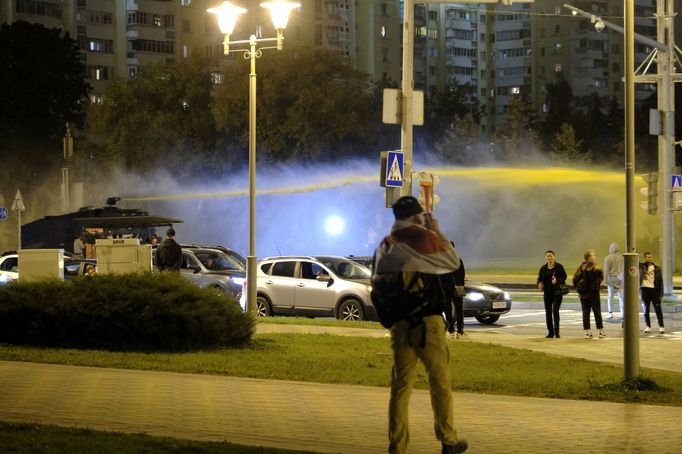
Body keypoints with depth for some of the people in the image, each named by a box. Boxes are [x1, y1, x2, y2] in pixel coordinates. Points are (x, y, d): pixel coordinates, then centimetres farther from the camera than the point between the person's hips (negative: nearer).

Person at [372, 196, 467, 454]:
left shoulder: (385, 246, 9)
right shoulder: (423, 237, -9)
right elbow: (453, 262, 3)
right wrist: (437, 232, 9)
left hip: (398, 323, 5)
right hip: (427, 321, -5)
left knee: (401, 384, 6)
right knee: (440, 383, 6)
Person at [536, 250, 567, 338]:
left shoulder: (559, 266, -4)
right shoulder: (543, 268, 8)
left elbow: (564, 276, -5)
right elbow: (540, 279, 12)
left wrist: (557, 280, -23)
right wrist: (540, 285, -9)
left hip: (557, 292, -5)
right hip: (547, 293, 5)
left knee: (555, 310, -15)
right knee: (548, 312, 6)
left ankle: (556, 331, -11)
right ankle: (550, 332, 15)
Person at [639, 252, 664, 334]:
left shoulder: (657, 268, 7)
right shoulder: (641, 266, 5)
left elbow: (660, 281, 7)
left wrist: (661, 292, 2)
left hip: (654, 290, 0)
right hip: (644, 289, 0)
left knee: (658, 309, -3)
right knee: (646, 309, 5)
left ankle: (661, 327, 2)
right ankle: (648, 327, 15)